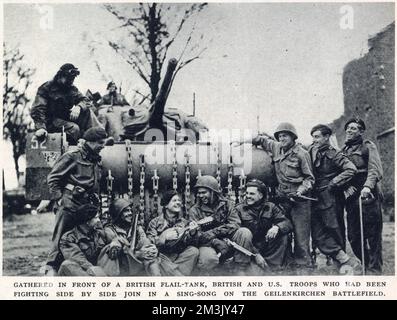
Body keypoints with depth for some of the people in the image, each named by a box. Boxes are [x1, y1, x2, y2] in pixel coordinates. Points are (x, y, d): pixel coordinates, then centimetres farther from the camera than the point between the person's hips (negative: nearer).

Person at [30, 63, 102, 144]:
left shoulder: (72, 88, 10)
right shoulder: (46, 88, -9)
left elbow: (85, 100, 2)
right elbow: (37, 109, -16)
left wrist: (78, 107, -24)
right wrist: (40, 127, -32)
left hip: (67, 118, 6)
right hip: (52, 121, -6)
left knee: (87, 111, -15)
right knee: (74, 128, -32)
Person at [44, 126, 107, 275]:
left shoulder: (97, 160, 15)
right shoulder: (72, 156, -7)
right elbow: (52, 178, -7)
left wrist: (96, 200, 16)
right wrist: (58, 199, -12)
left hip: (87, 206, 7)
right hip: (69, 204, -7)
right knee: (61, 237, -6)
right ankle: (51, 268, -3)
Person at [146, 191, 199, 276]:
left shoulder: (184, 222, 13)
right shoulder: (155, 222, 6)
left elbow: (190, 243, 4)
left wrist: (192, 233, -17)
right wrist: (164, 237, -19)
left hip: (179, 257, 3)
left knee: (194, 251, -25)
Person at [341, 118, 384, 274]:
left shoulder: (368, 146, 2)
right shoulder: (344, 149, 19)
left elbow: (375, 170, -10)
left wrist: (367, 187, -26)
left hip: (368, 196, -6)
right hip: (351, 197, 6)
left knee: (372, 235, -4)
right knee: (353, 237, 6)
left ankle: (374, 270, 3)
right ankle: (366, 265, 21)